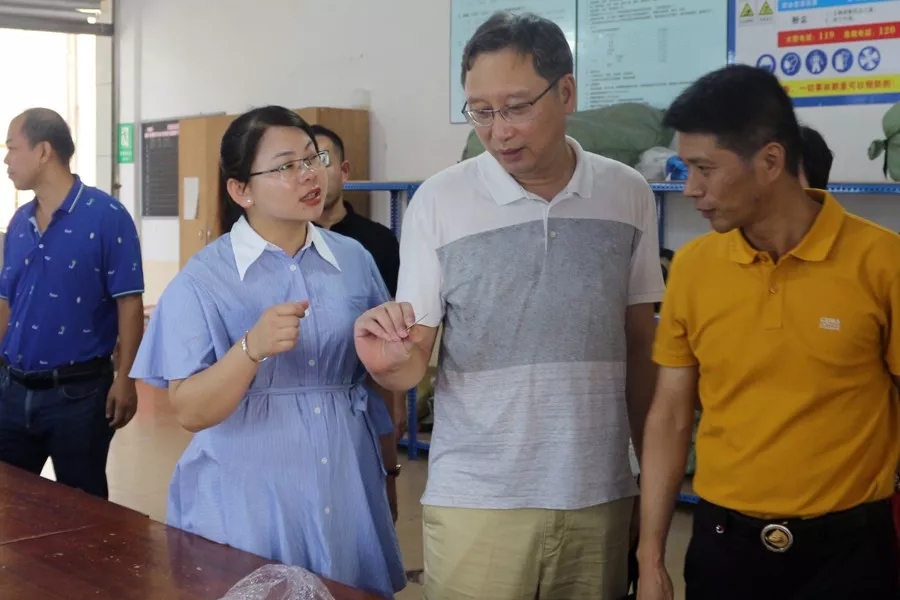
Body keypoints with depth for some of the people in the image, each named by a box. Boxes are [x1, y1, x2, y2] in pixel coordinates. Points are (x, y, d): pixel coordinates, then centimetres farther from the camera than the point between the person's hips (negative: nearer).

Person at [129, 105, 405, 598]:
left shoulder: (354, 259, 2)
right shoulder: (202, 279, -10)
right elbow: (190, 411, -15)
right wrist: (252, 349, -28)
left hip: (347, 492, 4)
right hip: (246, 502, -3)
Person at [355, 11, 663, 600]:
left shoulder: (629, 195, 0)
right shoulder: (438, 202, -6)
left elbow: (640, 345, 8)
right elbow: (415, 361, -3)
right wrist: (389, 363, -25)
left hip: (601, 493, 2)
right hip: (475, 498, -2)